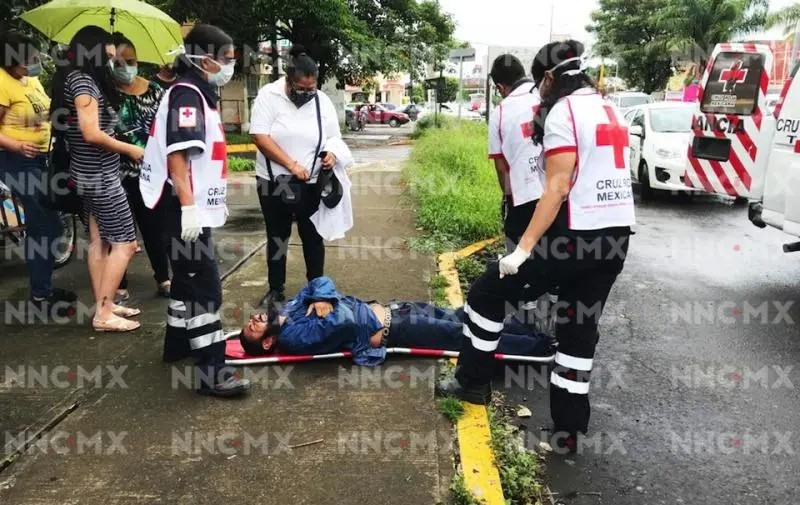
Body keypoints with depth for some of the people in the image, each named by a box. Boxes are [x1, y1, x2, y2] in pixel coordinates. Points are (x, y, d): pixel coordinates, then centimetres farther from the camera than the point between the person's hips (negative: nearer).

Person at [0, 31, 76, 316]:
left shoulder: (32, 80, 9)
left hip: (41, 159, 9)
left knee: (41, 225, 14)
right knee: (47, 226, -9)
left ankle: (43, 287, 26)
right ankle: (40, 294, 1)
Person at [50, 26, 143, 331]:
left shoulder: (78, 79, 13)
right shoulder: (82, 79, -15)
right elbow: (91, 134, -23)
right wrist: (130, 150, -12)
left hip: (90, 173, 10)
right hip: (99, 175, -10)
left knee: (98, 241, 12)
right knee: (125, 242, -6)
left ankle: (104, 305, 19)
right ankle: (104, 314, -1)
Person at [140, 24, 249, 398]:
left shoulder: (203, 94, 17)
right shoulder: (186, 94, -15)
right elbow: (177, 155, -24)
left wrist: (215, 200, 27)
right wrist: (188, 206, -29)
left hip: (197, 205, 11)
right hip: (183, 208, -11)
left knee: (188, 277, 20)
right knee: (205, 286, -11)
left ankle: (178, 343, 35)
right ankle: (211, 373, -8)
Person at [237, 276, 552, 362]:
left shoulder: (290, 308, 7)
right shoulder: (294, 336, -18)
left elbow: (322, 282, 5)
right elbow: (346, 323, -31)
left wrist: (321, 301, -12)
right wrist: (325, 311, -14)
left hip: (388, 309, 8)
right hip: (391, 331, -7)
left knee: (459, 318, 5)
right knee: (460, 334, -8)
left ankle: (533, 332, 13)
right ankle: (538, 346, 2)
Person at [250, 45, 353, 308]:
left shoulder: (322, 101, 0)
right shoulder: (269, 95, -9)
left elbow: (334, 138, 9)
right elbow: (259, 136, -16)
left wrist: (332, 153, -15)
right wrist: (291, 165, -21)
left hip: (311, 183, 1)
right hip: (273, 181, -1)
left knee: (312, 237, 10)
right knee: (277, 237, 12)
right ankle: (275, 289, 24)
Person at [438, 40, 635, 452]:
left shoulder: (562, 113, -11)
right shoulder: (611, 111, 16)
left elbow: (557, 189, -19)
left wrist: (524, 248, -20)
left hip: (577, 234, -8)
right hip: (616, 236, 9)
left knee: (488, 292, 7)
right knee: (581, 330, 14)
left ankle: (473, 381, 19)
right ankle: (568, 430, 21)